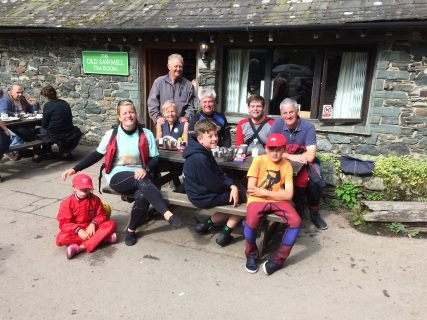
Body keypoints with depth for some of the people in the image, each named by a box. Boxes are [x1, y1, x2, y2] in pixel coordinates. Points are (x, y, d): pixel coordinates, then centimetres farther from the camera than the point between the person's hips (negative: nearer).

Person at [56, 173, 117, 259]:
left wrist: (93, 224, -20)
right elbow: (64, 223, -13)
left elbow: (101, 215, 0)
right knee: (61, 239, -33)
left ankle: (81, 247, -35)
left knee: (111, 224, -23)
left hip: (91, 227, 2)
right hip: (75, 230, -1)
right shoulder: (67, 203, -10)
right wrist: (78, 230, -27)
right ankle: (102, 238, -33)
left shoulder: (95, 199, -3)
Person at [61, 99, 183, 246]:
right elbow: (96, 154, 11)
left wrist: (145, 169, -18)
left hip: (139, 175, 1)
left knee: (143, 195, -33)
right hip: (118, 177, -1)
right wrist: (75, 168, 4)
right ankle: (168, 214, -45)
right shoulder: (111, 134, 5)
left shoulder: (146, 134, 4)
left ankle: (131, 230, -9)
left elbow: (155, 158, 3)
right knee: (143, 182, -35)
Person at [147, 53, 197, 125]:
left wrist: (186, 117, -10)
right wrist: (157, 117, -10)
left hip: (181, 123, 1)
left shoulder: (188, 85, 7)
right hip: (163, 123, 0)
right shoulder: (159, 82, 4)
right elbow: (152, 103, 1)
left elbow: (192, 105, 5)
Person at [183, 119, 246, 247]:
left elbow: (219, 174, 5)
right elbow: (213, 184, -23)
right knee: (243, 197, 0)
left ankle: (208, 223, 19)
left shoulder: (204, 152, 6)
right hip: (203, 197, -9)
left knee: (238, 192, 22)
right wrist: (229, 187, -5)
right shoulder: (200, 158, -26)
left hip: (203, 191, 9)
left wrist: (232, 186, -10)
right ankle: (225, 234, 6)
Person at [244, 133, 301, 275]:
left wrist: (265, 192, -14)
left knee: (296, 221, -22)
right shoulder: (258, 160, -8)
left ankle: (278, 259, -2)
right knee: (251, 222, -31)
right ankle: (251, 254, 2)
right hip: (258, 200, -2)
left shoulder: (286, 165, -2)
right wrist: (278, 192, -7)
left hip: (278, 201, 3)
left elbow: (288, 195, -8)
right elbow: (251, 189, -12)